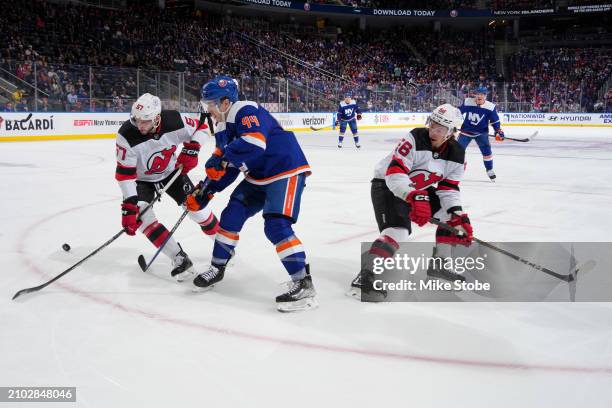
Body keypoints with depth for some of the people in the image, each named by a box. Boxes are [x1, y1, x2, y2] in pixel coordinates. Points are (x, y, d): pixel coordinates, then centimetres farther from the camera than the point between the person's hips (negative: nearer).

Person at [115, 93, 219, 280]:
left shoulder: (173, 121, -28)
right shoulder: (127, 135, -32)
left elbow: (202, 129, -8)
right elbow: (125, 174, -28)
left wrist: (191, 149, -24)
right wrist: (129, 206, -33)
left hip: (171, 171, 1)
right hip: (141, 179, -1)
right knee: (141, 214, -23)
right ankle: (179, 259, -18)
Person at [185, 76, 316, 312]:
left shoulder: (246, 111, -19)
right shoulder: (223, 128, 11)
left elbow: (255, 142, -37)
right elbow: (227, 169, 16)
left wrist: (222, 157, -31)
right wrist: (204, 192, 9)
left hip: (286, 170, -10)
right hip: (259, 176, 10)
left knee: (276, 225, -21)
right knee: (231, 215, 9)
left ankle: (303, 284, -17)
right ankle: (217, 268, 25)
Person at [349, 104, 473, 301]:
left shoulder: (456, 154, -7)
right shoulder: (415, 139, -26)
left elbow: (448, 188, -3)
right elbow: (395, 173, -34)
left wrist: (460, 218, -16)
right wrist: (415, 197, -47)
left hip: (419, 189, 8)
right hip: (387, 185, -7)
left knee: (453, 214, 5)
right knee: (399, 230, -28)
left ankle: (439, 264, 16)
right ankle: (365, 276, -30)